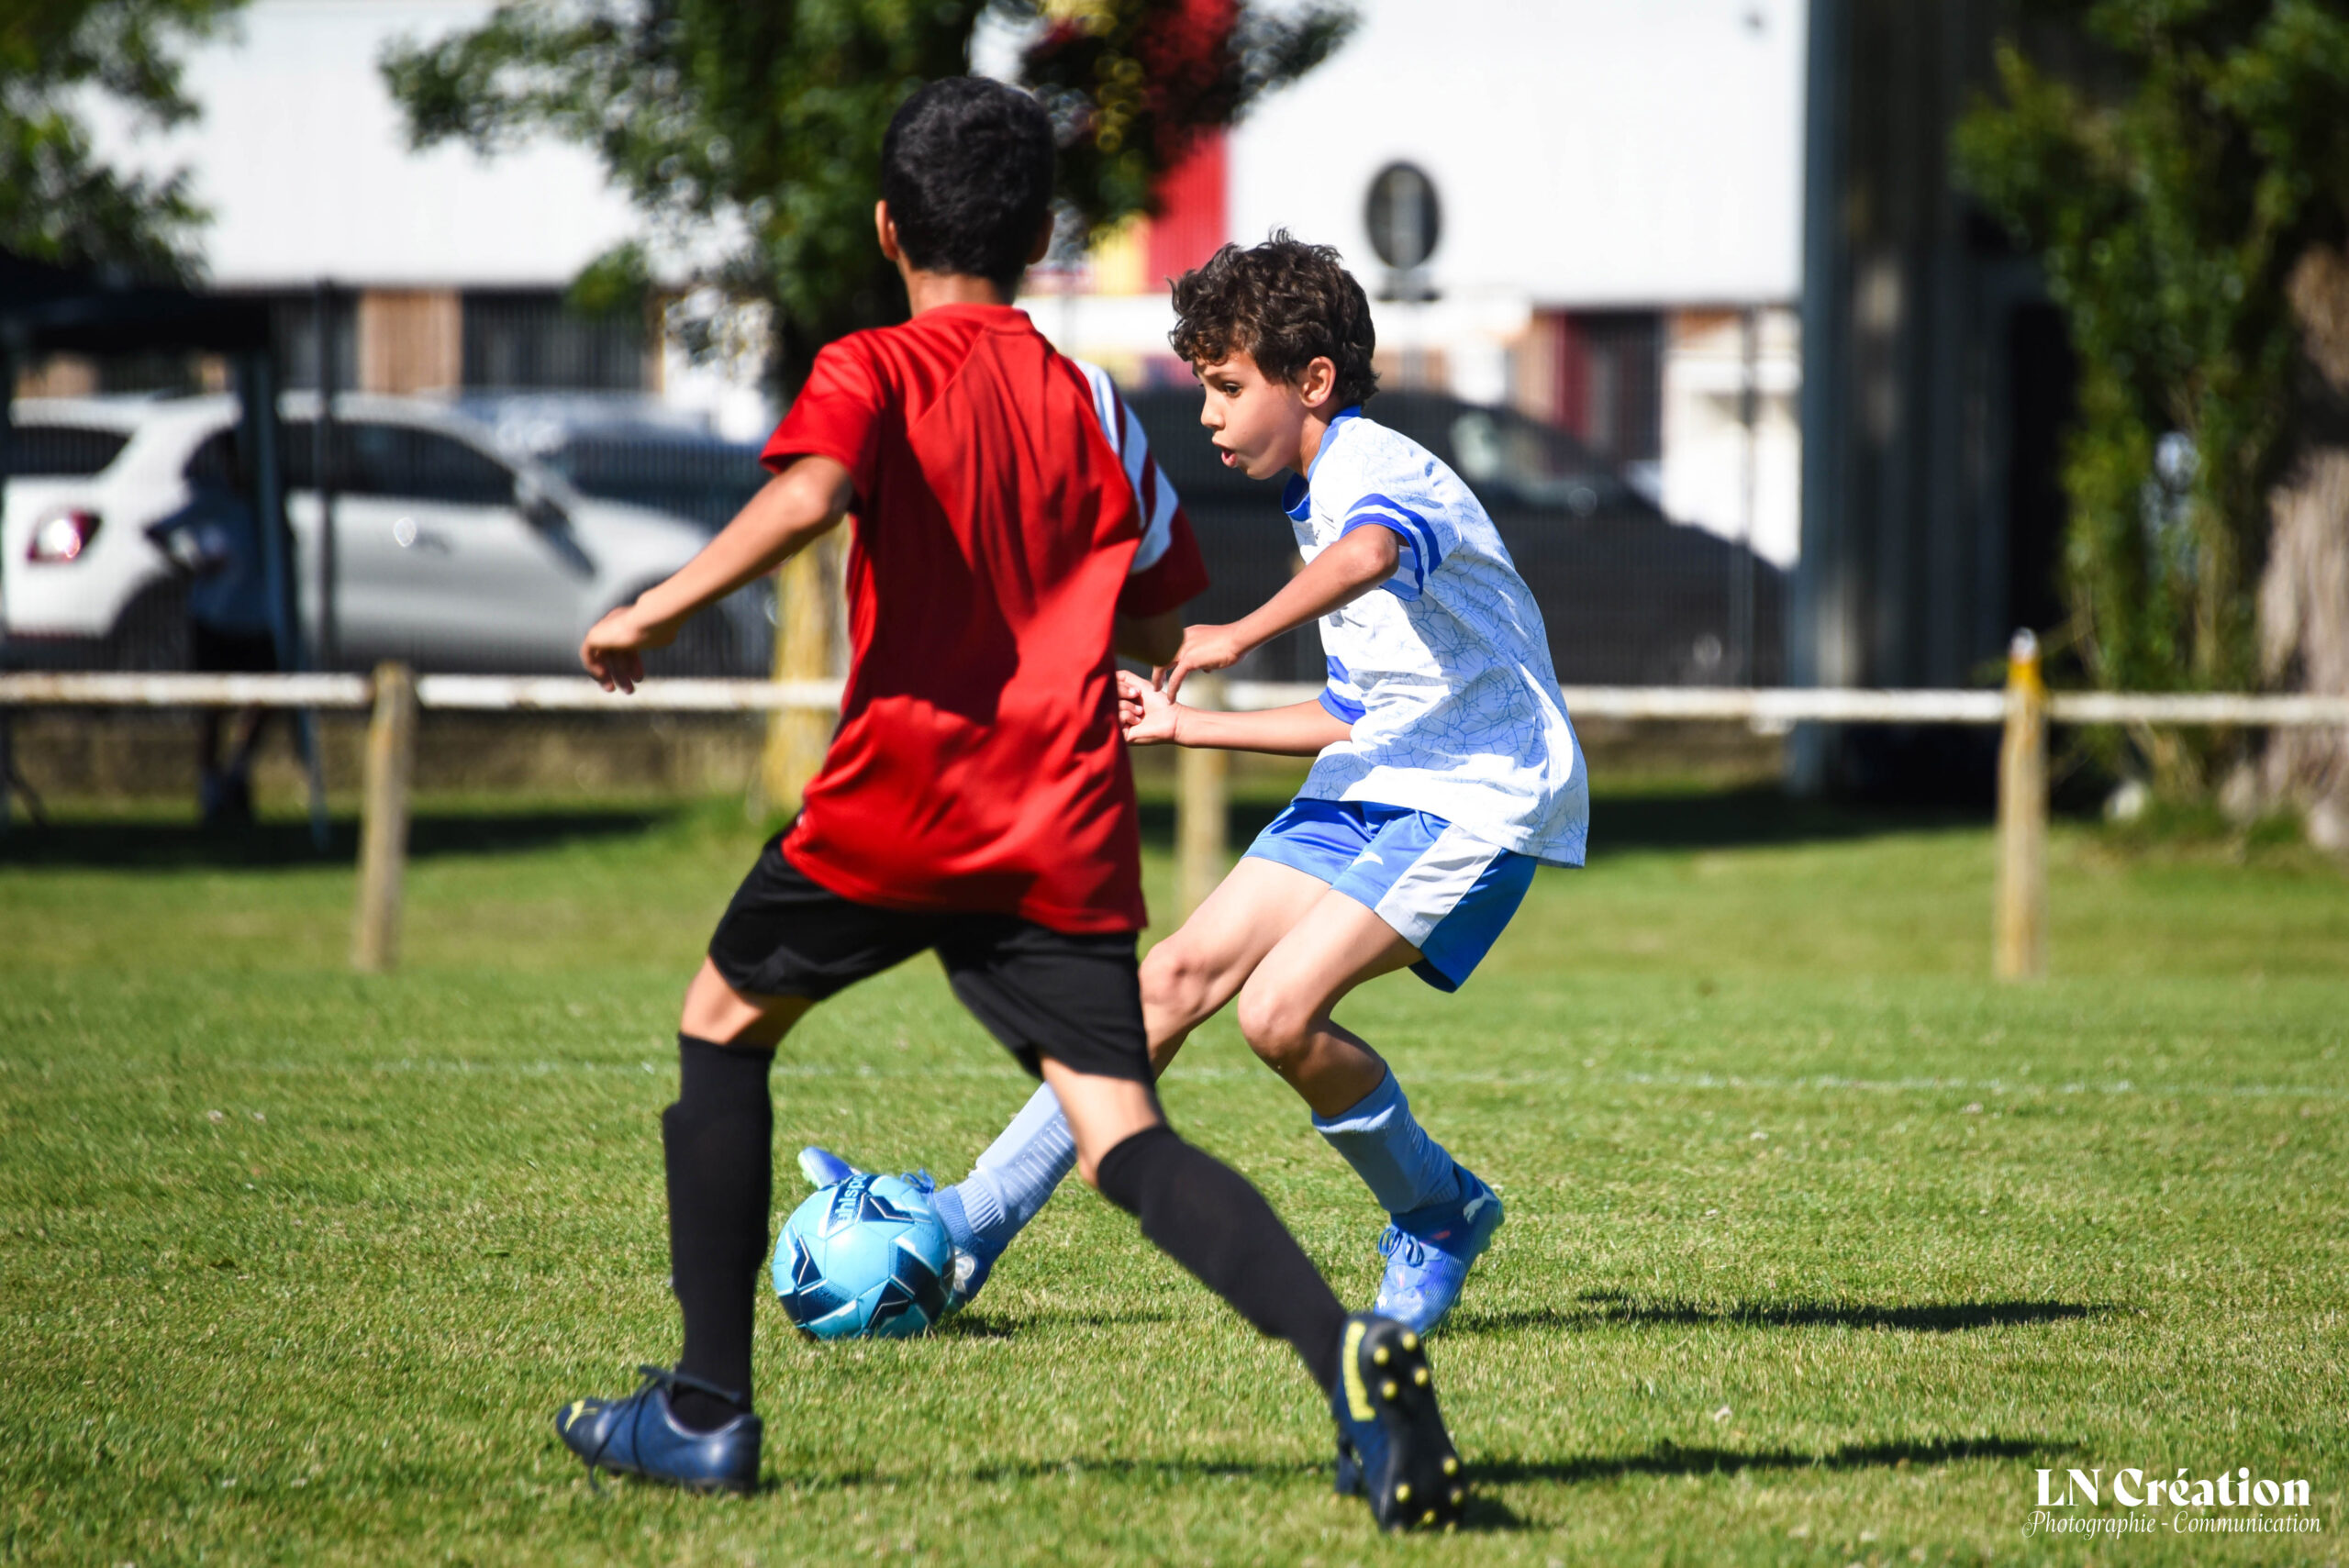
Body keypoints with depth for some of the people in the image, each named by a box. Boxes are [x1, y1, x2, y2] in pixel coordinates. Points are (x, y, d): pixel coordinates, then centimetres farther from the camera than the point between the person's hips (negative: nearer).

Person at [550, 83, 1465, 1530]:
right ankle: (1346, 1350, -31)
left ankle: (708, 1411, 18)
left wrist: (654, 614, -13)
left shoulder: (873, 371, 1)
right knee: (1126, 1139, -3)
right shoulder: (1091, 405, 15)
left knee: (724, 1026, 21)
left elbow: (808, 494, -22)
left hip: (899, 807, -3)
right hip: (1068, 837, 3)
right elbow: (1158, 631, 16)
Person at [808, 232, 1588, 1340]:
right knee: (1179, 975, 1)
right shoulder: (1327, 496, 18)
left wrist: (1239, 637, -54)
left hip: (1479, 794, -9)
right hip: (1375, 780, 9)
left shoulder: (1382, 473, -14)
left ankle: (1440, 1218, 2)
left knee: (1279, 1010, -22)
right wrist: (1185, 726, 25)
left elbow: (1370, 554, -41)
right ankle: (967, 1227, 3)